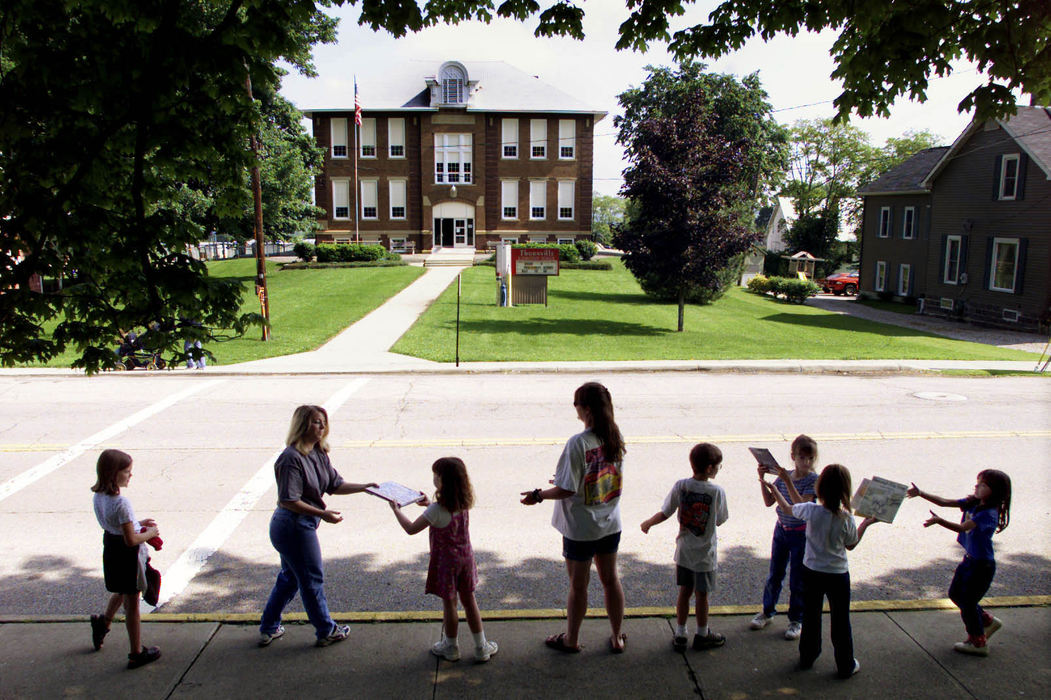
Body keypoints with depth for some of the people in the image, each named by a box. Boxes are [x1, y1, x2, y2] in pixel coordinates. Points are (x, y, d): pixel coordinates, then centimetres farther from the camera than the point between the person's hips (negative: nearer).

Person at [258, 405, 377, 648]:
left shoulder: (319, 454, 4)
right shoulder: (292, 458, -23)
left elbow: (335, 485, 10)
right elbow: (288, 500, -25)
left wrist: (364, 487, 1)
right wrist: (322, 514, -27)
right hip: (294, 526, -9)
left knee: (290, 577, 23)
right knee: (312, 579, 7)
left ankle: (268, 628, 36)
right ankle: (326, 631, 24)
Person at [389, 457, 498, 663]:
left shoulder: (437, 510, -25)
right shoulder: (463, 503, -4)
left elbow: (411, 528, -16)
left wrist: (396, 510, -4)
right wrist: (430, 504, 18)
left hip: (446, 560, -6)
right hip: (465, 556, 6)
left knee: (449, 602, 10)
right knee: (469, 600, 15)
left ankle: (451, 647, 28)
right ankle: (481, 647, 23)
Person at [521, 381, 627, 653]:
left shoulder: (577, 443, -25)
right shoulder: (615, 437, -4)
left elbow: (567, 490, -22)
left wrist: (538, 495, -6)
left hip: (580, 528, -6)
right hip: (610, 524, 6)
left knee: (578, 585, 12)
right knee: (610, 579, 19)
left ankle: (571, 639, 30)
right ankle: (617, 637, 32)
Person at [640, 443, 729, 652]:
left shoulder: (680, 486, -11)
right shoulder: (717, 491, -17)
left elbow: (664, 514, -5)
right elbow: (720, 521, -5)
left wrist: (648, 523, 13)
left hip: (684, 551, 3)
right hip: (705, 554, -3)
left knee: (684, 592, 15)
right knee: (701, 595, 13)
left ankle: (679, 635, 24)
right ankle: (702, 635, 31)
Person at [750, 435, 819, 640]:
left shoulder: (813, 480, -14)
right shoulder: (784, 476, -2)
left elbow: (801, 505, -27)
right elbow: (769, 502, -4)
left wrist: (788, 481, -34)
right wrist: (762, 480, -16)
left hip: (801, 533, -4)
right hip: (781, 529, 4)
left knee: (797, 579, 5)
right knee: (774, 573, 15)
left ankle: (796, 620, 22)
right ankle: (767, 611, 32)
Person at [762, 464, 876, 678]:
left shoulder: (811, 511, -18)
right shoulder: (846, 518, -19)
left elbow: (788, 507, 2)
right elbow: (851, 545, -1)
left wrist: (773, 489, 17)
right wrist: (866, 523, 9)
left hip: (811, 572, 2)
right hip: (838, 575, -1)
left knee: (810, 616, 19)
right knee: (840, 621, 14)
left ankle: (807, 657, 34)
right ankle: (846, 666, 26)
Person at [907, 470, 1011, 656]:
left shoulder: (989, 514, -25)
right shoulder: (972, 503, -1)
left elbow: (962, 527, -36)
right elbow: (945, 502, 1)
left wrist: (939, 521, -50)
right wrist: (921, 494, -8)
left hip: (982, 565, -8)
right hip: (969, 560, 9)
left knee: (967, 602, 5)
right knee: (955, 594, 21)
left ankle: (978, 643, 24)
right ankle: (987, 621, 38)